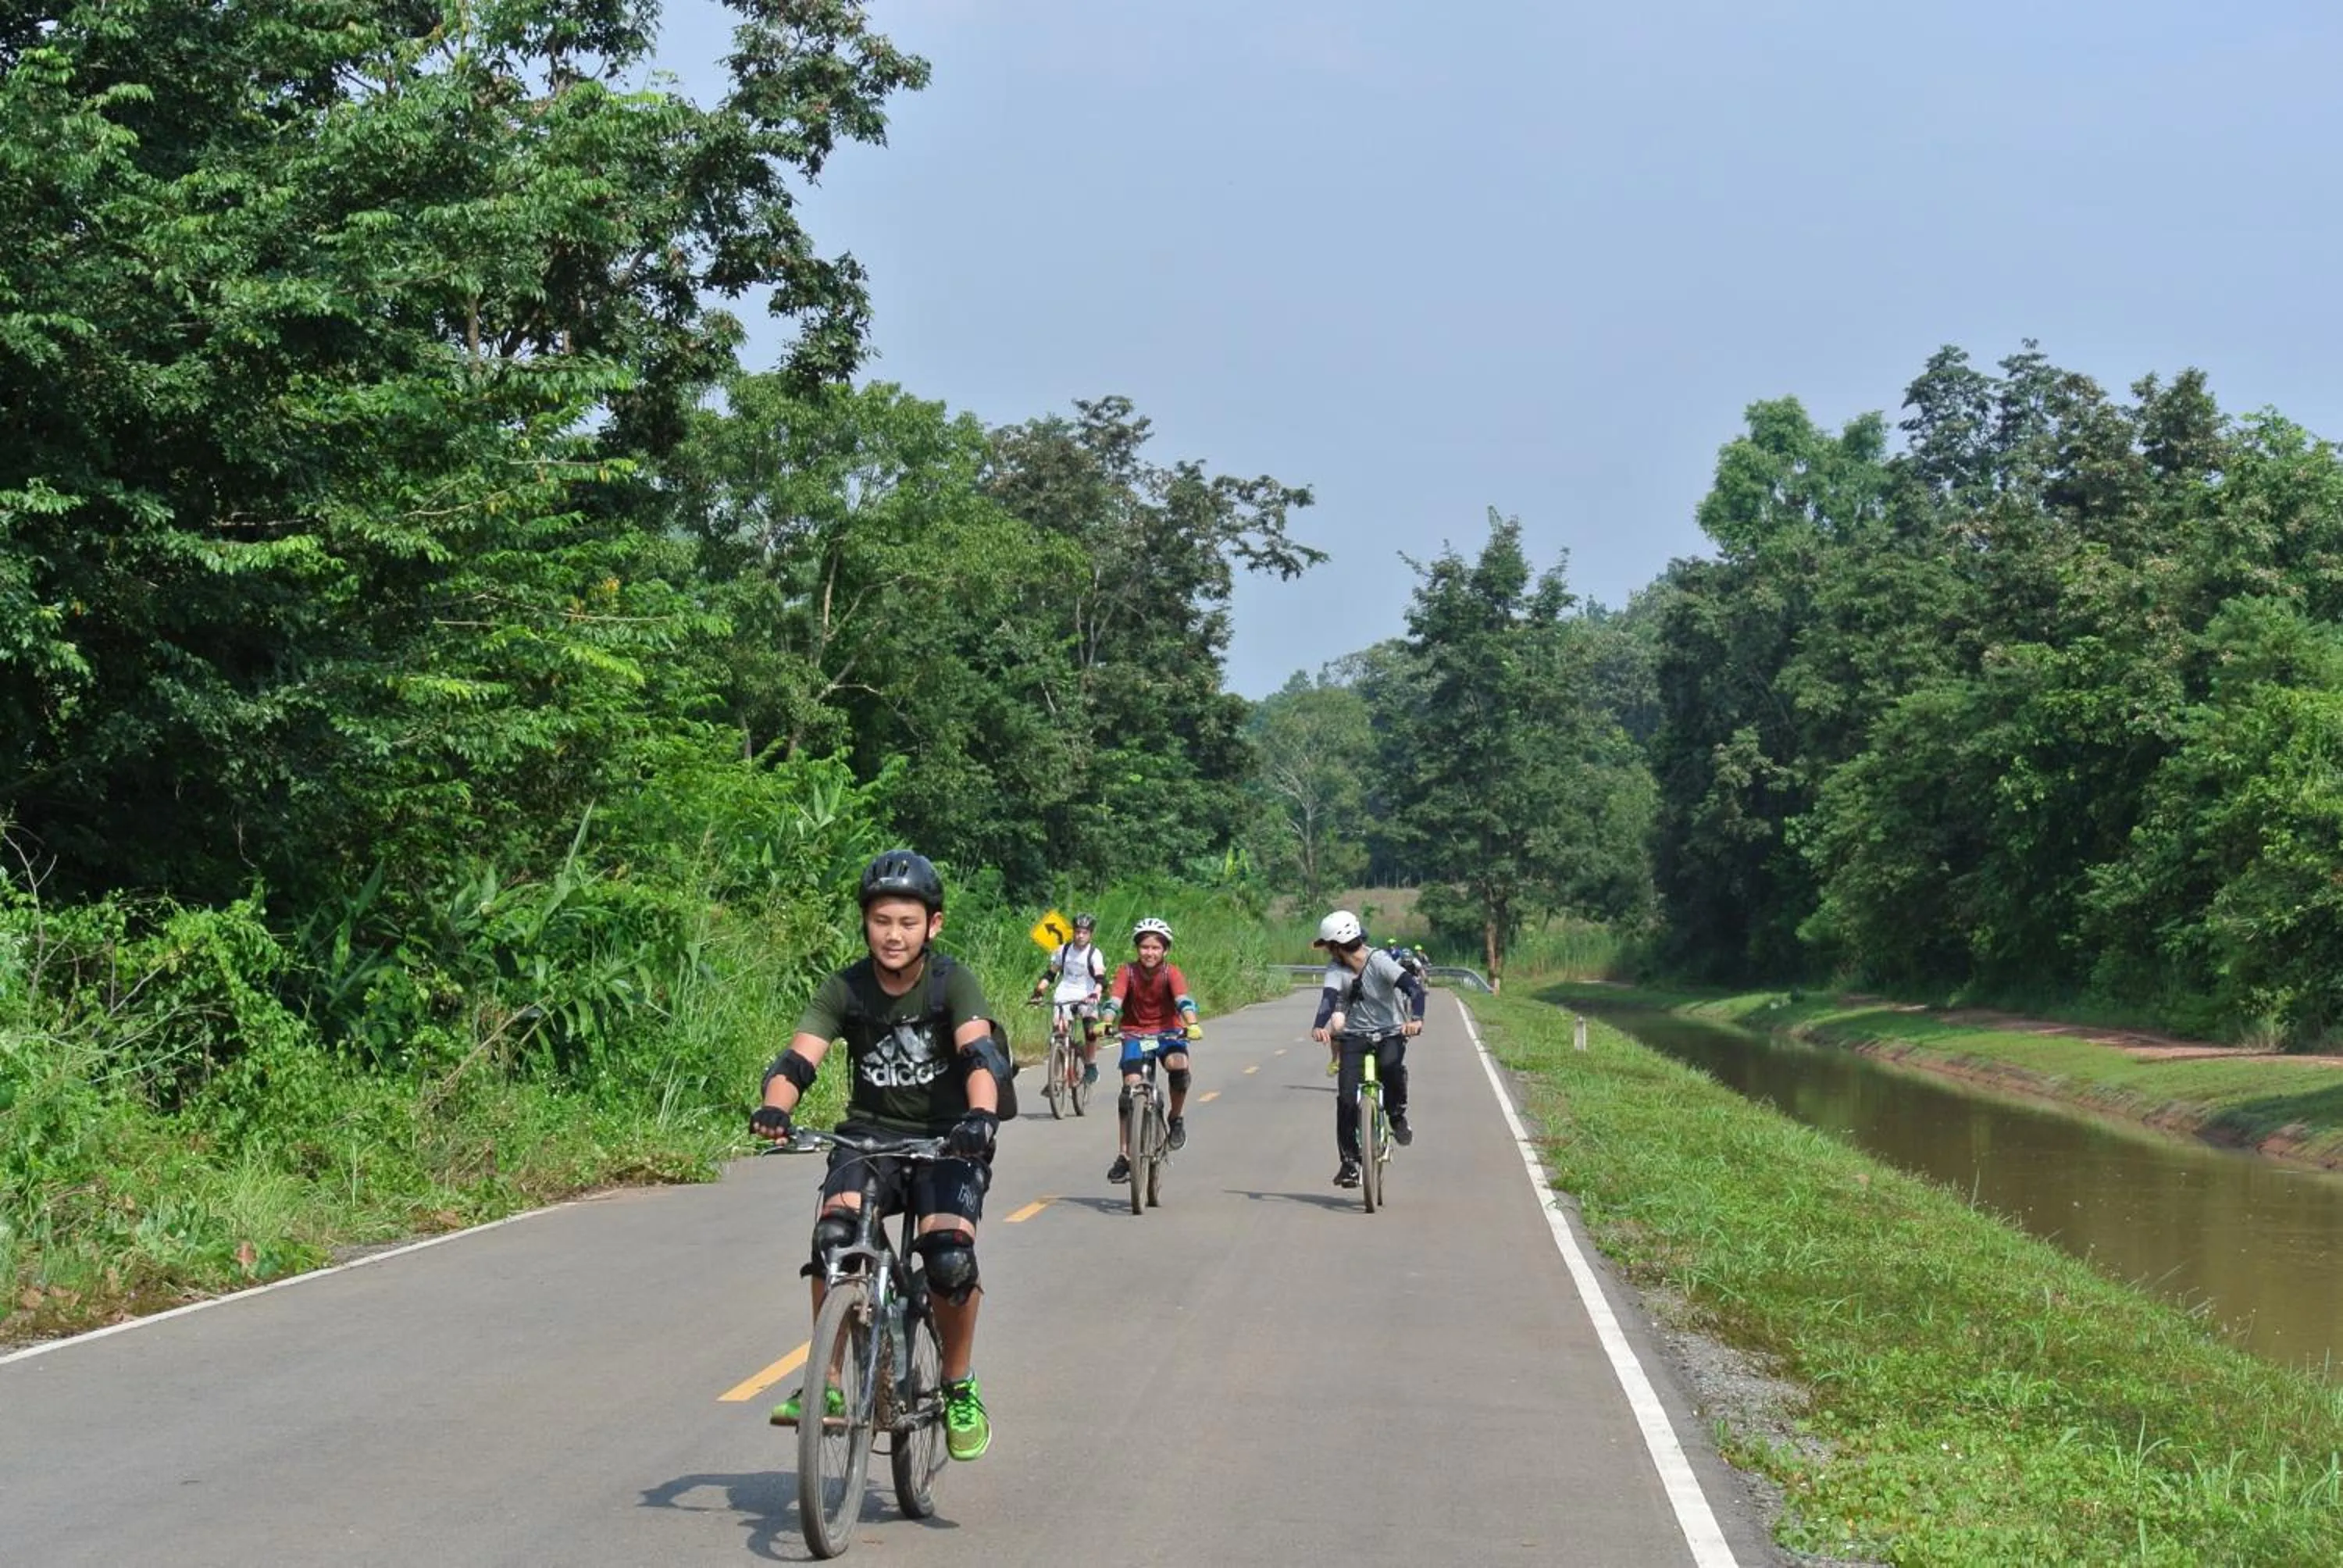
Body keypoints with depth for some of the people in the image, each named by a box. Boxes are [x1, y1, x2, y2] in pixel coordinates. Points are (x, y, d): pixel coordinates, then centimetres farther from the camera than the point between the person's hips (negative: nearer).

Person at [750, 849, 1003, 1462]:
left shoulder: (952, 983, -12)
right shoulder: (845, 989, -6)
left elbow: (979, 1055, -28)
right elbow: (798, 1059, -18)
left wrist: (982, 1116, -49)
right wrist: (773, 1110, -40)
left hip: (945, 1141, -2)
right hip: (871, 1134, 2)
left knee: (950, 1257, -25)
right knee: (833, 1234, -27)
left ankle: (960, 1388, 1)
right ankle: (826, 1384, -14)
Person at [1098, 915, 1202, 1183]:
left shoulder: (1171, 973, -13)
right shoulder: (1128, 972, -11)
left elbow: (1183, 1000, -29)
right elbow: (1115, 1000, -24)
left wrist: (1192, 1024, -48)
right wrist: (1106, 1023, -44)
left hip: (1168, 1032, -1)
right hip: (1135, 1034, 1)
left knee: (1178, 1064, -32)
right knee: (1130, 1088, -11)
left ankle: (1177, 1119, -6)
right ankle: (1124, 1156, -5)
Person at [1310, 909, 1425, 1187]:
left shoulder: (1380, 962, -18)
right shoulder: (1336, 968, -6)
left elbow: (1414, 988, -29)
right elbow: (1329, 997, -23)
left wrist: (1416, 1019, -49)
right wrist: (1319, 1026, -45)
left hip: (1390, 1033, -3)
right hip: (1355, 1036, 3)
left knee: (1391, 1066, -35)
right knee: (1346, 1098, -11)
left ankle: (1398, 1116, -7)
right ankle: (1350, 1162, 1)